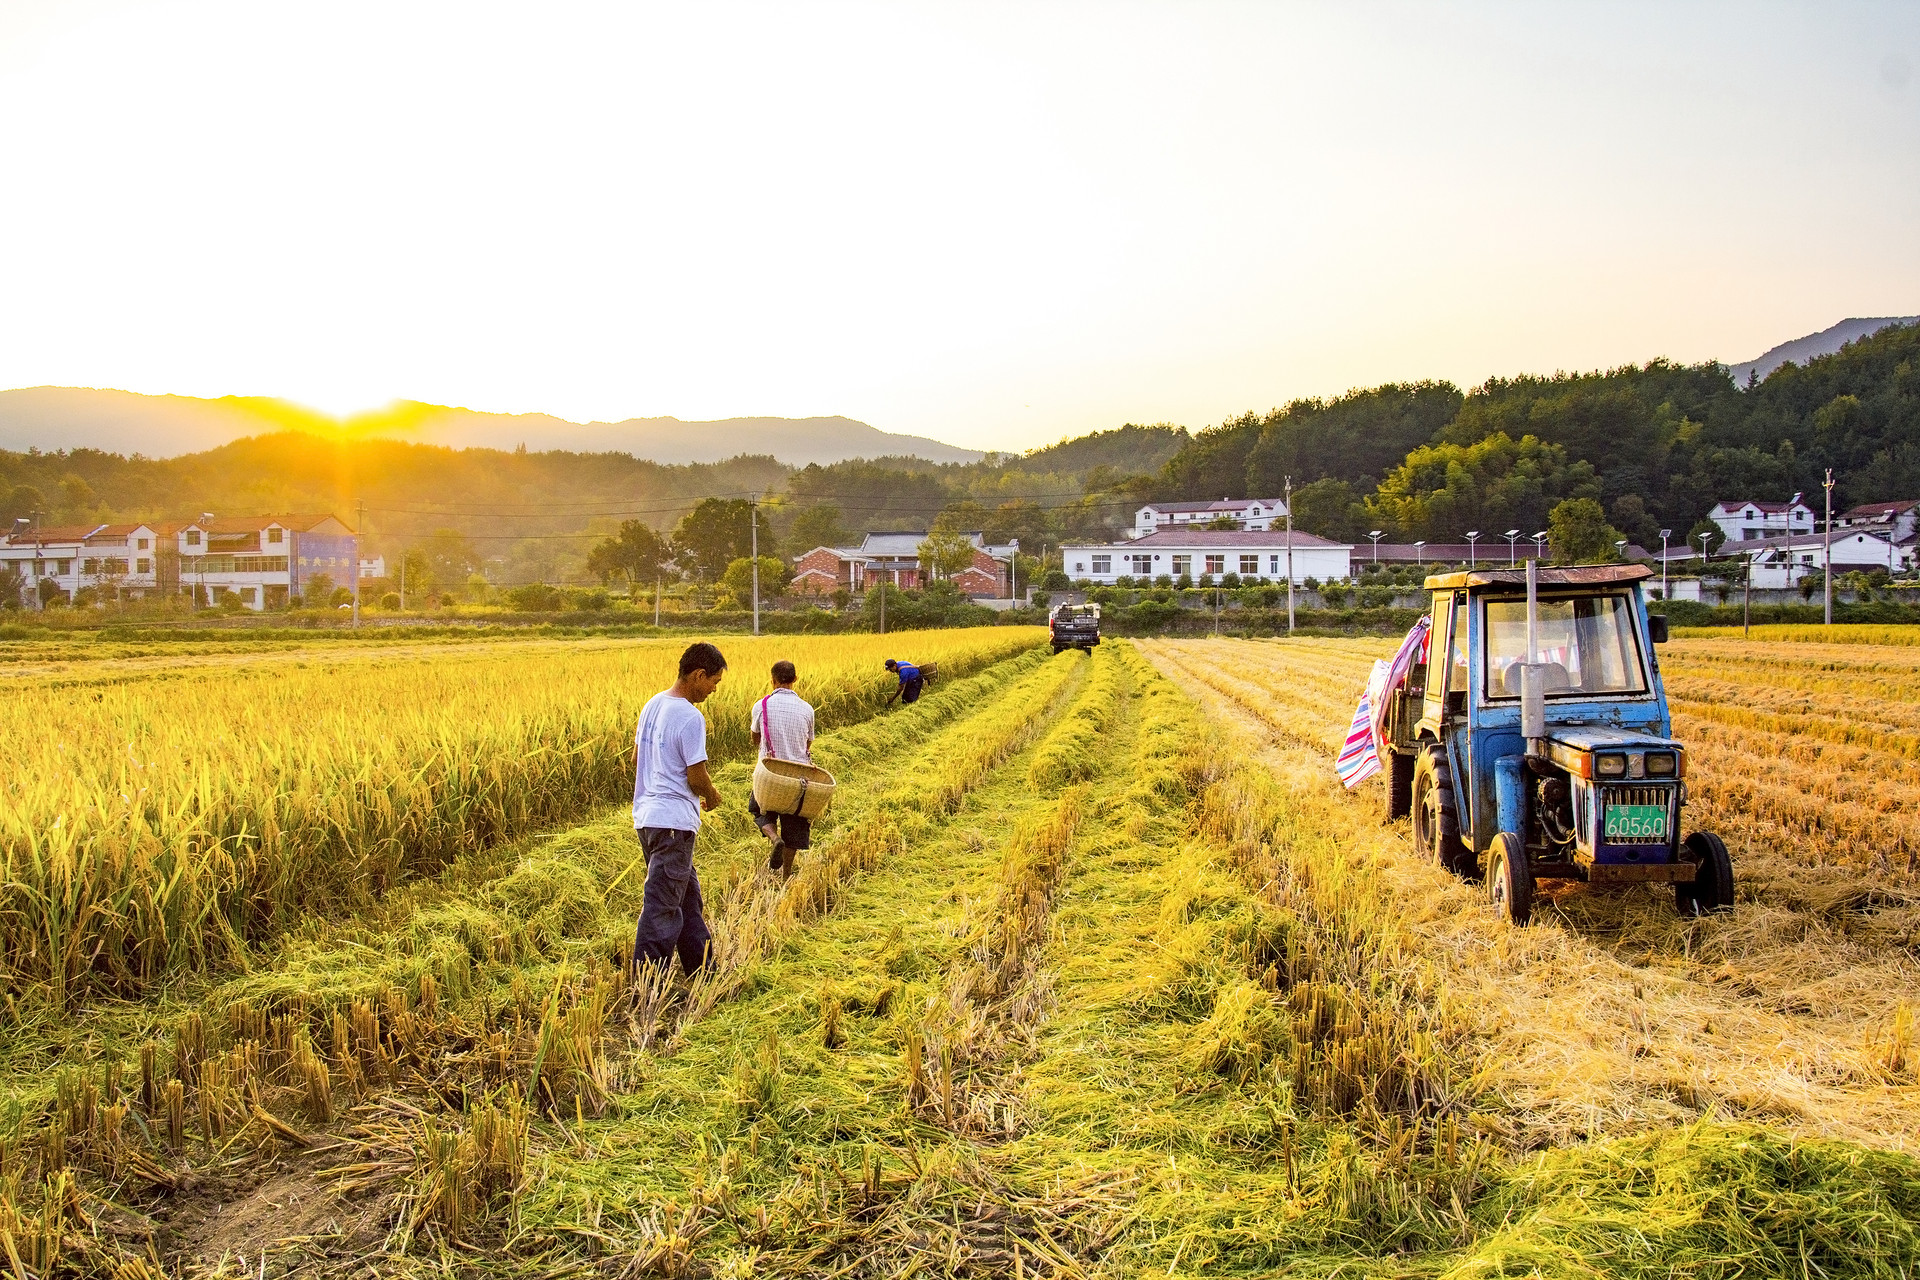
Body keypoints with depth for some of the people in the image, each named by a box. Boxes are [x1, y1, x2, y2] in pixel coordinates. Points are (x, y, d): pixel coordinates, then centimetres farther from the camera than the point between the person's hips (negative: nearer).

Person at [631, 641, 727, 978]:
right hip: (674, 821, -10)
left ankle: (703, 969, 30)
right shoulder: (690, 717, -18)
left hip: (646, 816, 10)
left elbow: (636, 758, 17)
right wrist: (712, 797, 5)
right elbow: (696, 776, -16)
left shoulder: (653, 705, 9)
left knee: (687, 896, 20)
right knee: (662, 906, -4)